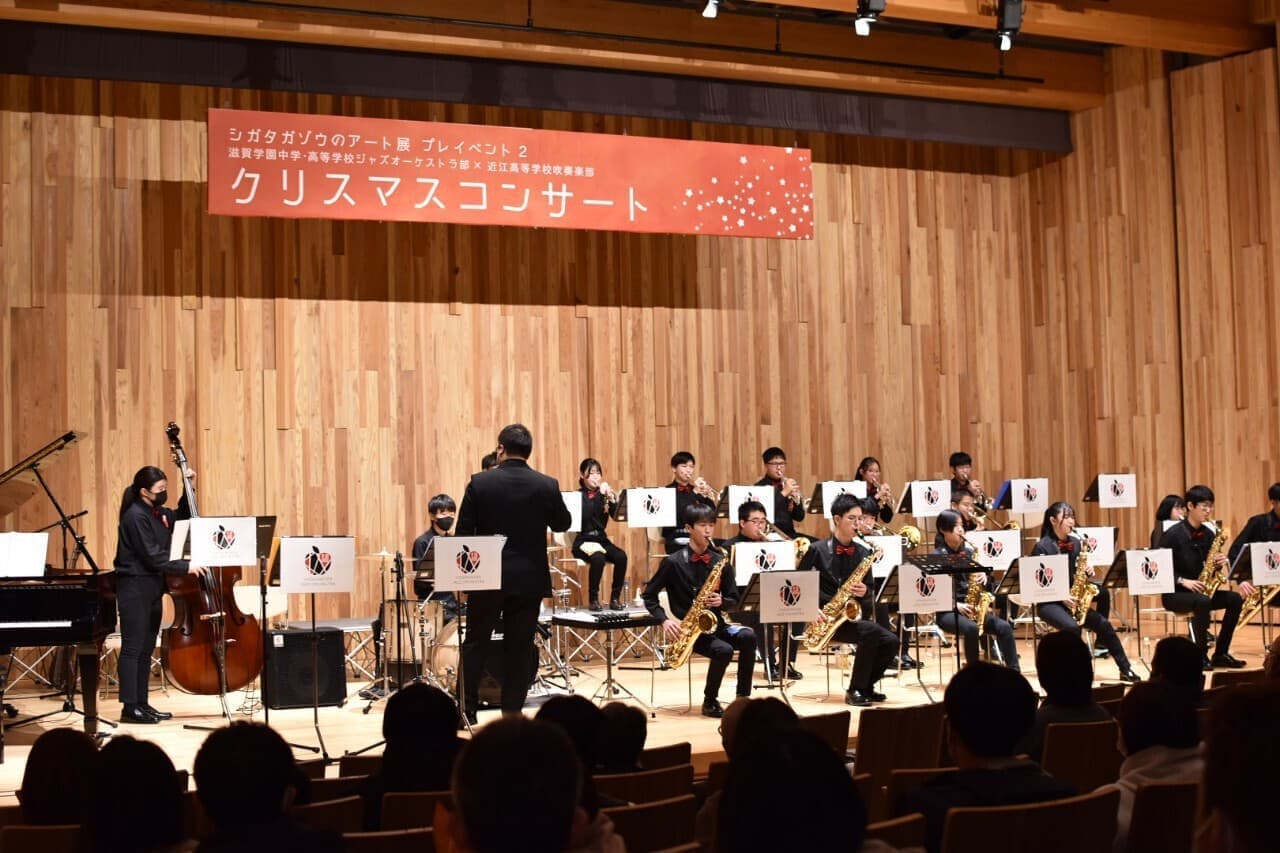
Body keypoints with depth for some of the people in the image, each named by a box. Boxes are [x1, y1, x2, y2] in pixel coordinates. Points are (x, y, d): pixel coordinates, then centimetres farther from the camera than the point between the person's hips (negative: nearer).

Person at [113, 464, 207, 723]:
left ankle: (142, 704, 16)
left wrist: (189, 490, 13)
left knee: (146, 649, 11)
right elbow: (152, 557, -20)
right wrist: (186, 567, -20)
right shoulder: (135, 516, -16)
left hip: (152, 587, 9)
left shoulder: (157, 513, 10)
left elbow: (182, 519, 28)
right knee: (132, 648, -5)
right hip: (135, 588, -9)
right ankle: (130, 707, -2)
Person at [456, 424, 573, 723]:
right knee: (519, 648, 6)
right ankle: (512, 712, 8)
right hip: (529, 579, 1)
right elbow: (563, 524, 9)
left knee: (475, 644, 12)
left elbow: (463, 531, -4)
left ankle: (468, 709, 13)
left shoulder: (480, 483, -8)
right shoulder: (547, 486, -6)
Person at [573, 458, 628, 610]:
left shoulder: (604, 494, 10)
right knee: (598, 558, -35)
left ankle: (615, 598, -12)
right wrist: (600, 494, -24)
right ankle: (594, 598, -18)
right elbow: (586, 515, -22)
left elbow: (616, 516, -3)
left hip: (601, 539, 4)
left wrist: (612, 499, -19)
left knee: (621, 556, -25)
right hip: (583, 541, -4)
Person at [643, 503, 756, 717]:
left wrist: (721, 601, -13)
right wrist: (665, 620, -13)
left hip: (715, 624, 4)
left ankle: (743, 698, -16)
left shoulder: (720, 561, 5)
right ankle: (710, 701, -7)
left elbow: (733, 599, 10)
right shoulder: (673, 562, -5)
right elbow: (649, 595, 1)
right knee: (723, 650, -31)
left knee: (748, 637, -26)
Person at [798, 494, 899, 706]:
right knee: (870, 632, -31)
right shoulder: (818, 550, -3)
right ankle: (855, 691, -18)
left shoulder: (863, 553, 10)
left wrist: (864, 592, -10)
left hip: (853, 616, 5)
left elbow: (869, 592, 14)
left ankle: (865, 686, 2)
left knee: (891, 641, -19)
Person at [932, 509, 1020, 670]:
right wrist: (956, 605, -18)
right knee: (971, 628, -35)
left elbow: (979, 580, 16)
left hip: (973, 608, 5)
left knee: (1004, 627, -19)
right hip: (947, 611, -5)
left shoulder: (969, 552, 12)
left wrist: (983, 577, -7)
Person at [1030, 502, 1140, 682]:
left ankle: (1125, 669, -2)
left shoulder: (1075, 543, 8)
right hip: (1048, 601, -5)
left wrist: (1087, 571, -8)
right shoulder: (1042, 547, -10)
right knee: (1072, 627, -32)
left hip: (1071, 599, 6)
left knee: (1103, 624, -11)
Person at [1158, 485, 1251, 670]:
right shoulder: (1173, 534, -12)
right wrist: (1183, 581, -24)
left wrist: (1219, 563, -12)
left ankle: (1220, 654, -6)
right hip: (1174, 593, -6)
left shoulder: (1209, 534, 6)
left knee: (1235, 599, -15)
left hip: (1201, 590, 6)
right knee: (1202, 602, -35)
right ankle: (1201, 655, -22)